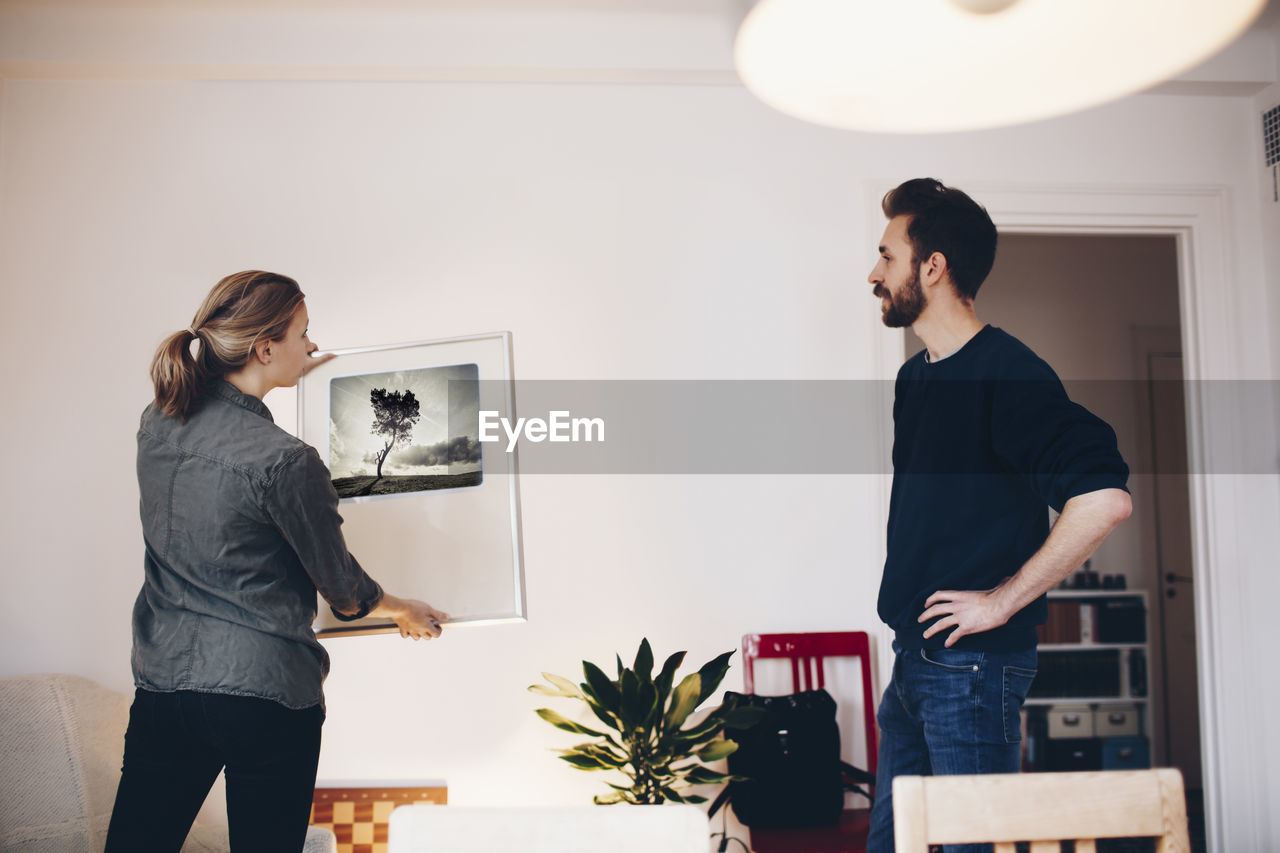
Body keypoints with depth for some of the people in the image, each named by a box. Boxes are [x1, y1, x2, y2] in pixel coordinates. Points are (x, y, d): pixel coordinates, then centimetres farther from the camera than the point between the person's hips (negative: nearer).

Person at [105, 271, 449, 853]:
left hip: (161, 680, 6)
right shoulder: (284, 461, -19)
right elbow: (341, 586, -7)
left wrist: (290, 376, 39)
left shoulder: (157, 422, 0)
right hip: (266, 695, -6)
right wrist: (406, 611, 13)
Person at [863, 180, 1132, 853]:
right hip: (913, 658, 9)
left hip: (971, 663, -9)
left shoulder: (1006, 373, -15)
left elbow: (1106, 497, -27)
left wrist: (1002, 601, -20)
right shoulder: (915, 377, 14)